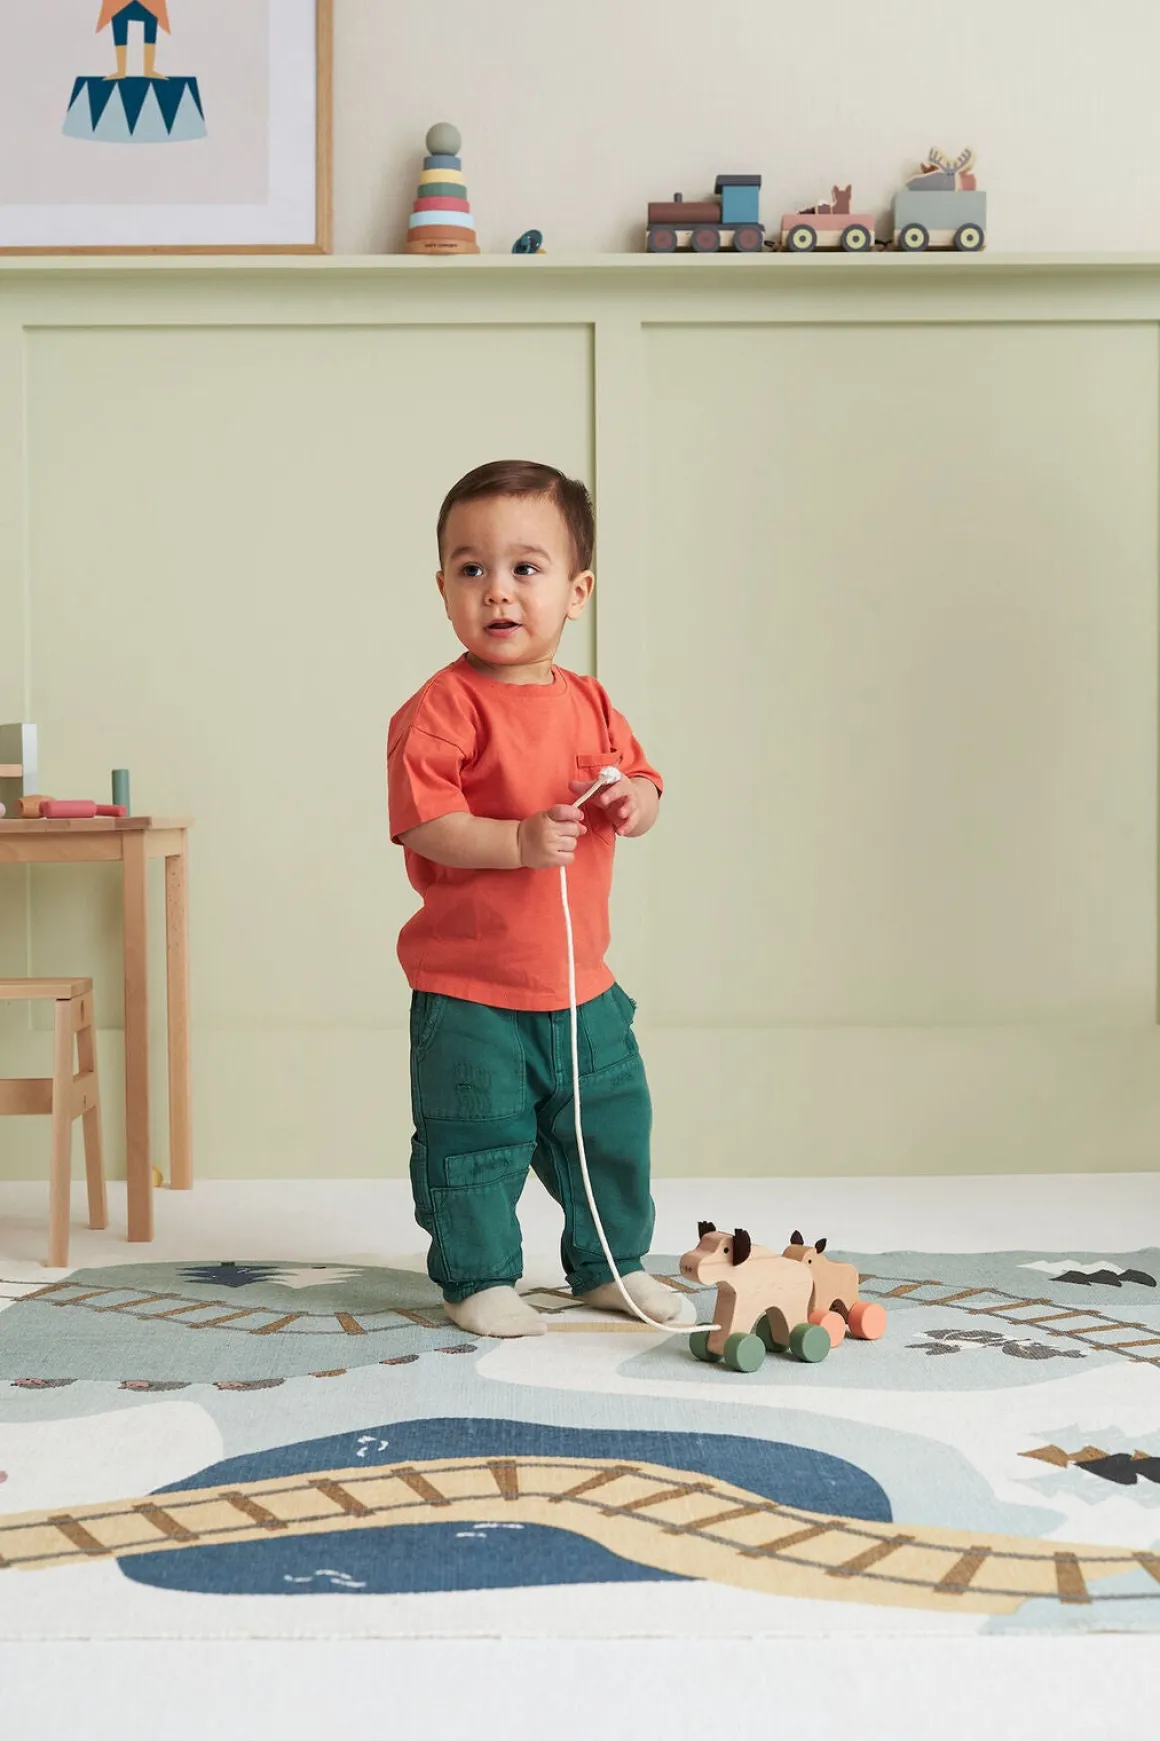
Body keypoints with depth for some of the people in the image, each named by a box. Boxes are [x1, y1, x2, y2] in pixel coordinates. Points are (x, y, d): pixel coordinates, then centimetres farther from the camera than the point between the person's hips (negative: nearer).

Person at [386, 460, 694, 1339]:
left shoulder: (590, 704, 6)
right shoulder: (443, 707, -14)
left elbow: (642, 782, 13)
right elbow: (422, 820, -20)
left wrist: (636, 801, -10)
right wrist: (519, 841, -31)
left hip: (581, 982, 6)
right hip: (468, 989, -6)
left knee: (612, 1130, 16)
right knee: (474, 1140, 2)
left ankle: (611, 1265, 34)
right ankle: (479, 1278, 21)